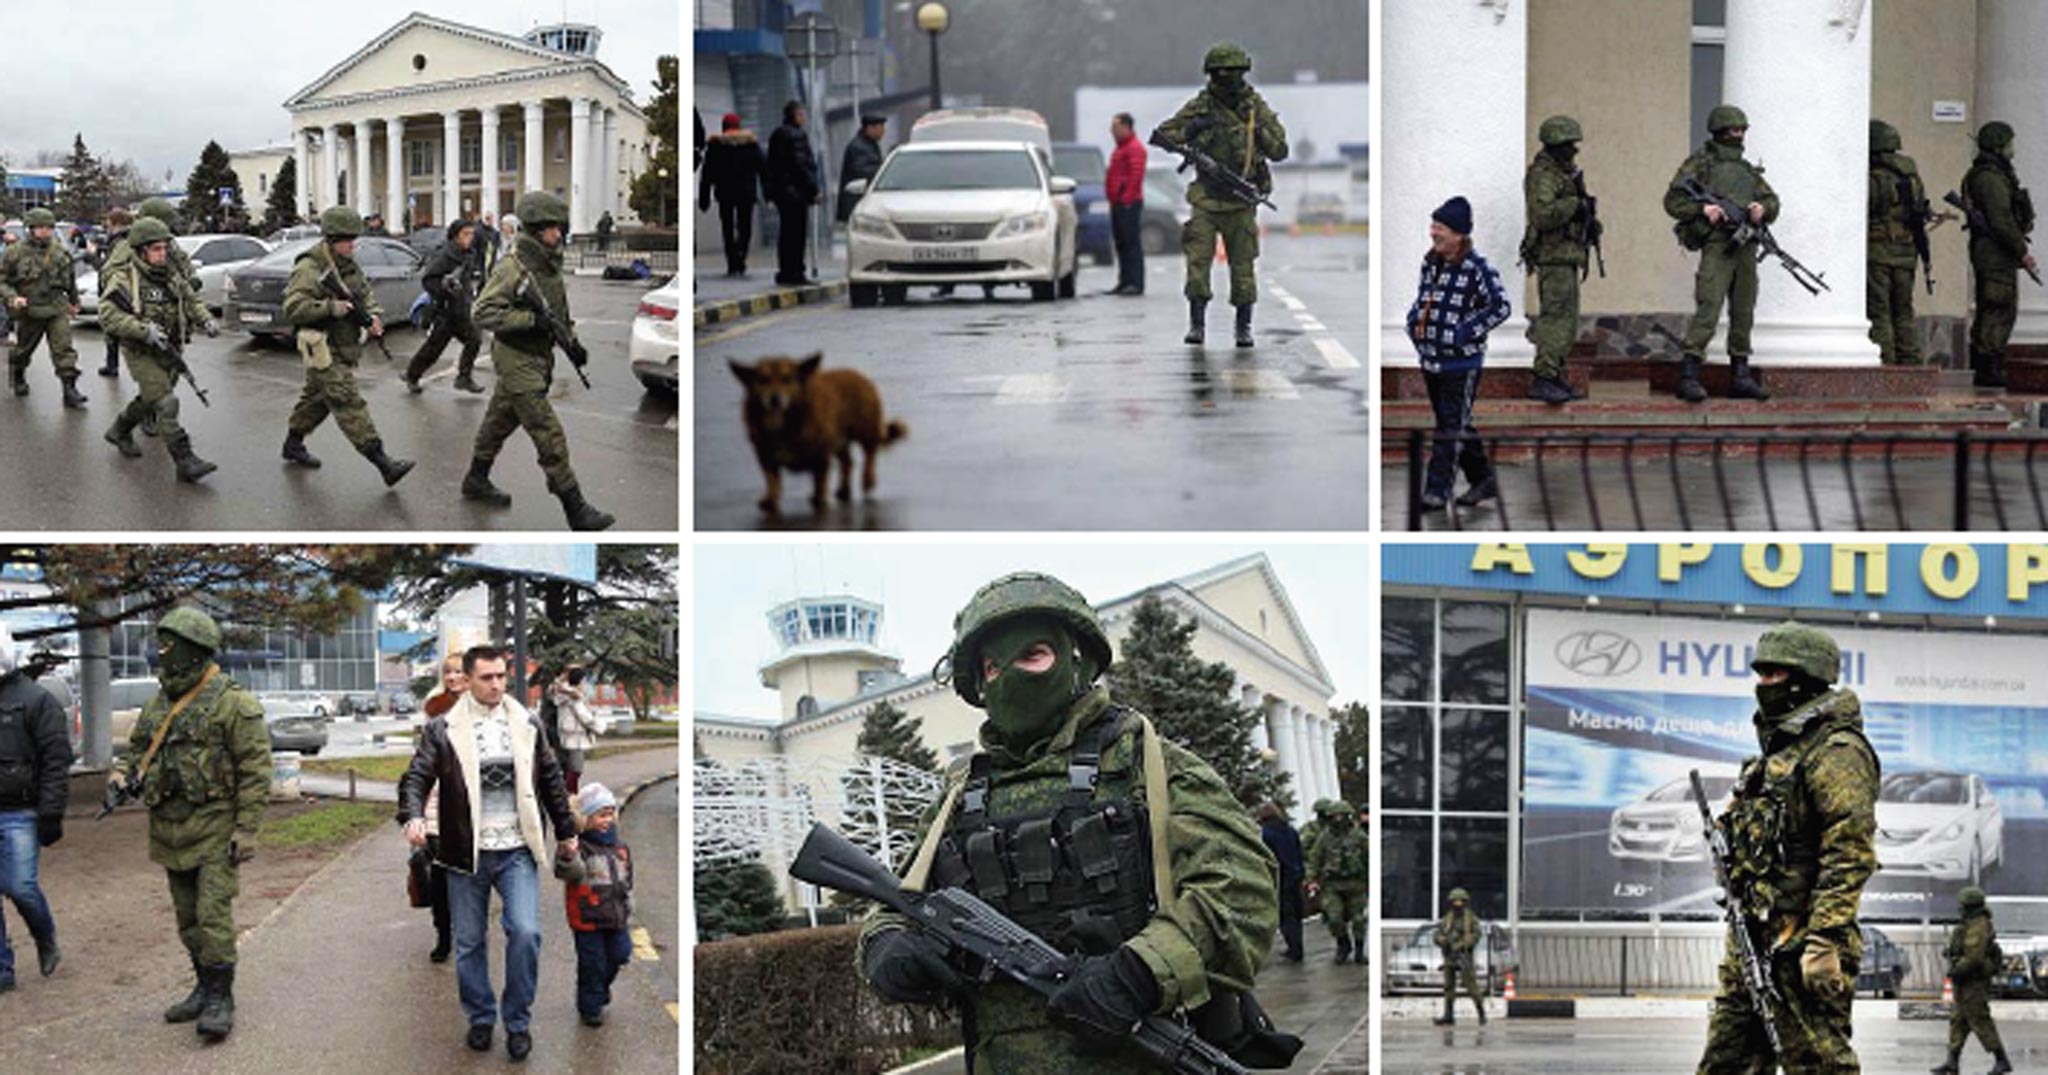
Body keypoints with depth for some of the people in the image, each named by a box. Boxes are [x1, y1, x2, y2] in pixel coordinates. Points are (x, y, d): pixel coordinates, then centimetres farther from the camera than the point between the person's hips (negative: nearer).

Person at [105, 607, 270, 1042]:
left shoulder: (233, 704, -11)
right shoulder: (157, 705, 11)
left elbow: (256, 771, -12)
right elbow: (139, 749, 24)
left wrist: (246, 829, -17)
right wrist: (122, 774, 1)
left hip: (215, 828, -7)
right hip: (170, 828, 7)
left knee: (213, 913, -10)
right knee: (187, 916, 13)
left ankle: (220, 999, -5)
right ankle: (205, 987, 24)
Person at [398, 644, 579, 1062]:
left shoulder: (527, 725, 6)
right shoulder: (442, 729, -2)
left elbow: (550, 780, 14)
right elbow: (417, 777, -8)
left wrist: (566, 830, 18)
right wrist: (413, 816, -27)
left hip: (517, 852, 1)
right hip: (467, 854, -1)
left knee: (525, 932, -12)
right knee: (469, 943, 8)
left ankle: (518, 1021, 3)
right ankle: (480, 1018, 26)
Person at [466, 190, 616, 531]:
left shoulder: (551, 265, 8)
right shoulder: (511, 267, -18)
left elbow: (559, 311, 23)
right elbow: (484, 313, -23)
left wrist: (571, 341, 9)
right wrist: (532, 319, -27)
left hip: (539, 358, 9)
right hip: (516, 359, -8)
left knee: (500, 420, 22)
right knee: (549, 436, -9)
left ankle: (476, 480, 39)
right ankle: (576, 509, -9)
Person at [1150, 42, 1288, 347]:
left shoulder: (1256, 107, 3)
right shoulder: (1199, 106, 2)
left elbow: (1280, 150, 3)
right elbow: (1161, 136, 4)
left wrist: (1258, 132, -13)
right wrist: (1189, 130, -12)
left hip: (1241, 199, 0)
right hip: (1206, 196, 0)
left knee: (1243, 265, 3)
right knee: (1198, 260, -9)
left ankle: (1244, 327, 13)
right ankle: (1196, 324, -3)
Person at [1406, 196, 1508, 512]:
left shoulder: (1477, 269, -15)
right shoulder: (1430, 263, 8)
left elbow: (1501, 306, -16)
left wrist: (1465, 333, -19)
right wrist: (1414, 321, 7)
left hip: (1462, 362, -8)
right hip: (1431, 358, 8)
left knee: (1452, 427, -3)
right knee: (1457, 426, 15)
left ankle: (1438, 489, -1)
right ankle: (1483, 480, 27)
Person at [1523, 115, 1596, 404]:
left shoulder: (1565, 172, 17)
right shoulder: (1542, 175, -15)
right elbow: (1542, 215, -28)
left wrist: (1590, 223, 11)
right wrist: (1575, 205, -23)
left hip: (1567, 257, 10)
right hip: (1554, 257, -10)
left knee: (1566, 319, 12)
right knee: (1557, 317, -13)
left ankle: (1555, 379, 17)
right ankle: (1543, 379, -14)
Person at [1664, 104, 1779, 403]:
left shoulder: (1747, 169, 19)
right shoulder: (1700, 163, 2)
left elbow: (1772, 200, 18)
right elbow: (1673, 201, -2)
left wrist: (1763, 208, -5)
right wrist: (1702, 210, -16)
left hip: (1746, 246, 7)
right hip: (1717, 245, -6)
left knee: (1743, 314, 9)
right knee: (1708, 311, -15)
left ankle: (1740, 376, 15)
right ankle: (1688, 376, -17)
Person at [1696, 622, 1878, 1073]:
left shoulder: (1836, 751, -11)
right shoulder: (1779, 748, 20)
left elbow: (1851, 854, -20)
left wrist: (1823, 940, -25)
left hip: (1801, 941, -10)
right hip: (1752, 940, 10)